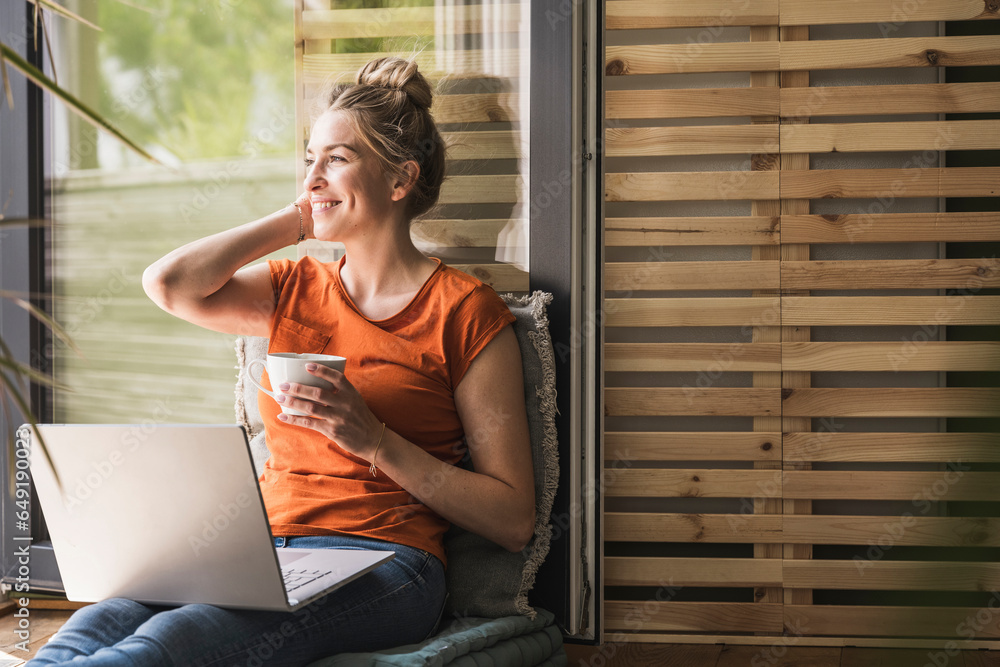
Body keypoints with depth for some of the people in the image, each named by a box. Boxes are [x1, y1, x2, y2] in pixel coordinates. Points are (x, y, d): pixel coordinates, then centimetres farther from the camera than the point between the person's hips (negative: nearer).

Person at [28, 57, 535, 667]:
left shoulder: (466, 312, 3)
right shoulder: (295, 289, 20)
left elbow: (514, 520, -1)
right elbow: (169, 284, -1)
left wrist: (376, 441, -13)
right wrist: (296, 222, 11)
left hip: (378, 565, -5)